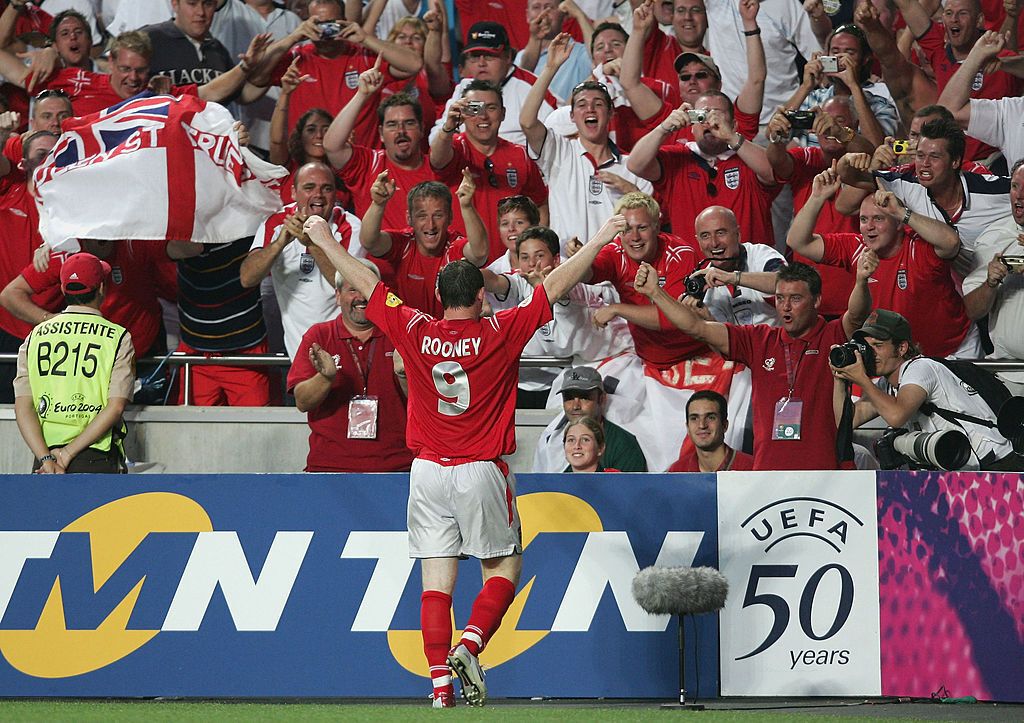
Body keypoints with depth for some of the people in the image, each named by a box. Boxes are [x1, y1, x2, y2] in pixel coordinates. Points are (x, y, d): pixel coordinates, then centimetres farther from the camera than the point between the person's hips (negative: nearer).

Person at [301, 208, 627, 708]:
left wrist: (325, 240, 22)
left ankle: (440, 683, -4)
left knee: (436, 579, 2)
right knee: (504, 568, 9)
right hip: (481, 471, -2)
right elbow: (555, 287, -3)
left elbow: (366, 284, 9)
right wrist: (598, 241, 5)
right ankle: (468, 647, -14)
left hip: (428, 472, 2)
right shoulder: (500, 334, -8)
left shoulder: (415, 332, -2)